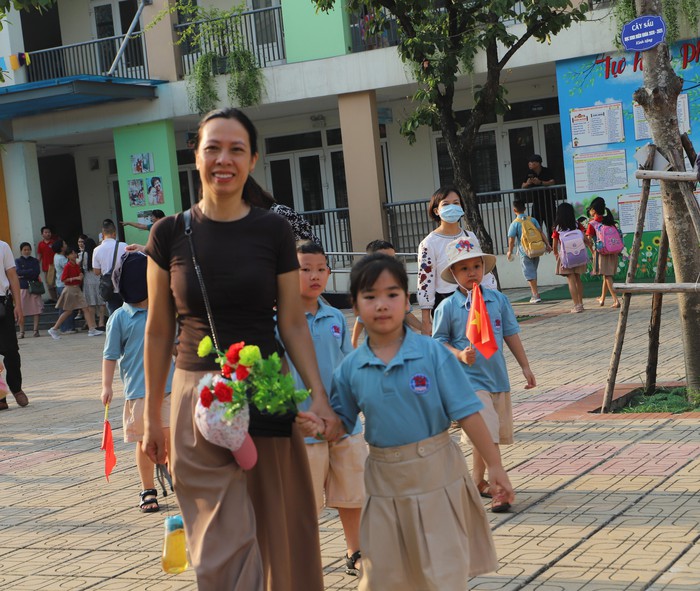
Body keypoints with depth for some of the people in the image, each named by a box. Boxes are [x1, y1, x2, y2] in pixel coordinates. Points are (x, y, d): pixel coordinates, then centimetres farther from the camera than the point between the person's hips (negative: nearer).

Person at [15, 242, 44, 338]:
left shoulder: (35, 261, 11)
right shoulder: (17, 261, 8)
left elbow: (37, 272, -5)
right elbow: (18, 272, -9)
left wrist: (23, 275, -8)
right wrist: (31, 271, -8)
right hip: (22, 288, -1)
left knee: (36, 309, -4)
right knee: (21, 311, -5)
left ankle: (36, 330, 1)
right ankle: (21, 332, -2)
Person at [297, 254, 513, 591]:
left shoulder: (432, 353, -11)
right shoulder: (350, 369, -3)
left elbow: (467, 413, -9)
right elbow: (342, 424, 8)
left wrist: (494, 465, -10)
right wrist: (320, 427, -15)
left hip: (436, 473, -3)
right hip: (385, 479, 3)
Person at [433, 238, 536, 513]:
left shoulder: (498, 299, 3)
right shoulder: (447, 307, -7)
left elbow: (510, 334, 9)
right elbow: (439, 341, -2)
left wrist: (525, 367, 11)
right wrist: (460, 355, -19)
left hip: (498, 376, 5)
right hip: (470, 379, -5)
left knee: (491, 435, 14)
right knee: (486, 434, -15)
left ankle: (477, 481, 33)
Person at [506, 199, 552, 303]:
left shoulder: (515, 223, -9)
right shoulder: (532, 220, 4)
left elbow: (511, 239, -8)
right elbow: (541, 233, 1)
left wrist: (510, 252, 4)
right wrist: (547, 244, 3)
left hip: (525, 252, -5)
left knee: (529, 274, 0)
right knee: (533, 271, 19)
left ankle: (536, 295, -5)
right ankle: (534, 292, 23)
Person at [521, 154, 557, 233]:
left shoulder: (546, 171, -7)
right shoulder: (530, 174, 5)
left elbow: (552, 182, -21)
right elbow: (523, 187, 4)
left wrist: (540, 182, -33)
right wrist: (527, 183, -18)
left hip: (548, 200, -4)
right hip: (536, 202, 4)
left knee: (550, 224, -1)